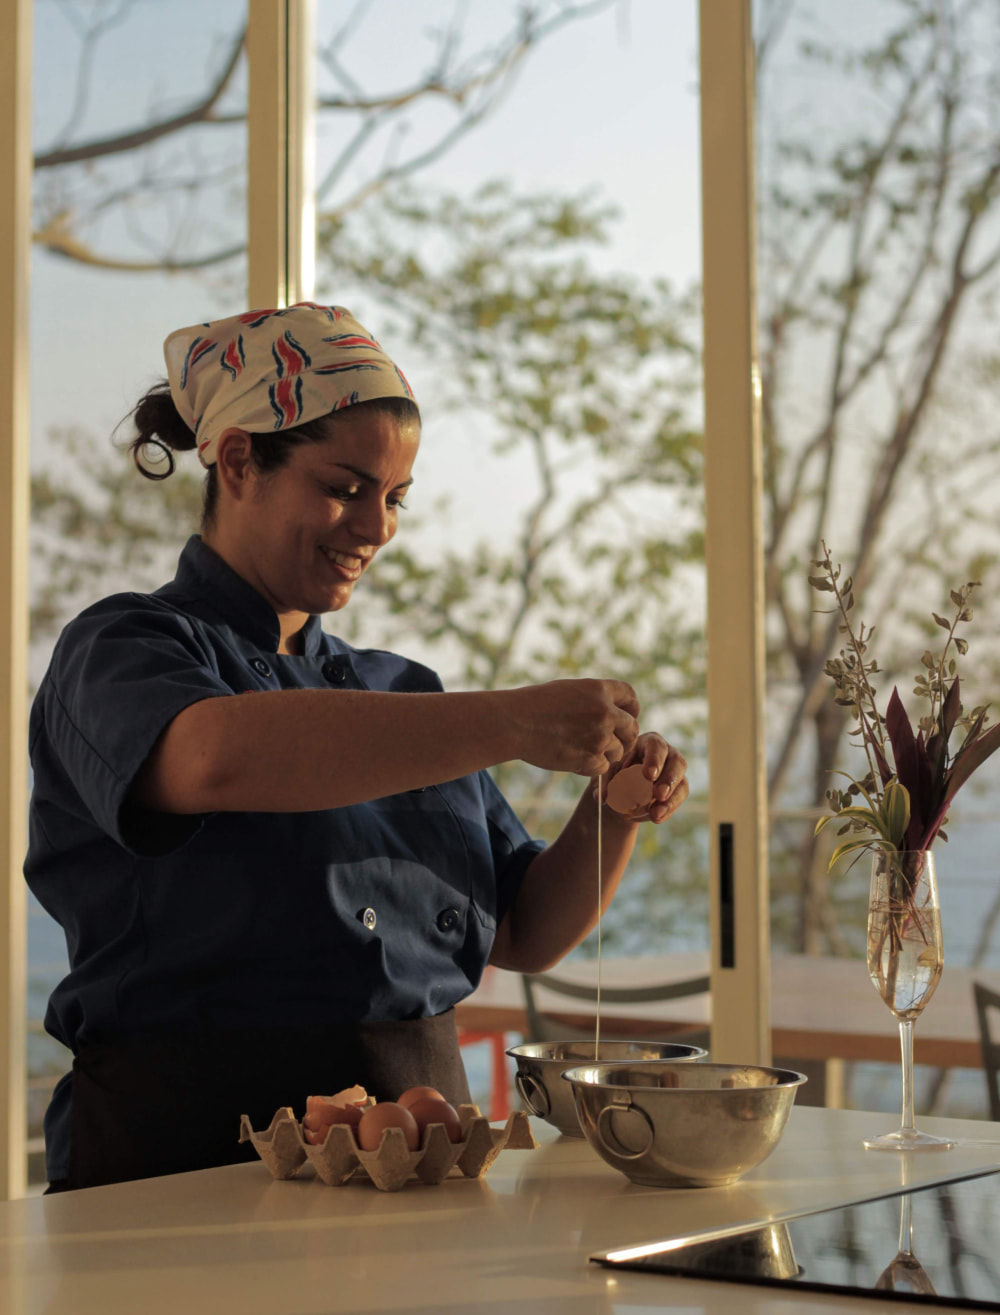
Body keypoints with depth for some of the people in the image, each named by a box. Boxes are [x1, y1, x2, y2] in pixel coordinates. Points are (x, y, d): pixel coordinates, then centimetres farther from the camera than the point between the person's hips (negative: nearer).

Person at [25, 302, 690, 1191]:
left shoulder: (399, 692, 19)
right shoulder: (118, 654, -1)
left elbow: (524, 935, 19)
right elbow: (218, 757, -26)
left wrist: (616, 808, -1)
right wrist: (513, 724, -29)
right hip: (192, 1163, -5)